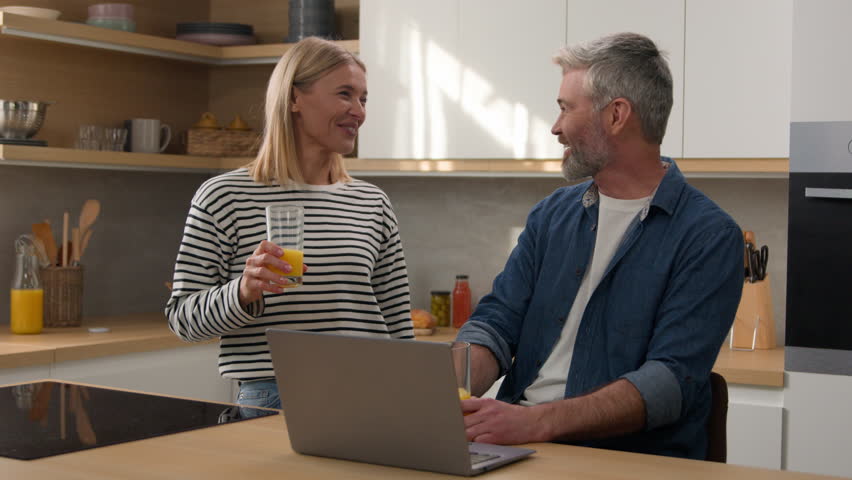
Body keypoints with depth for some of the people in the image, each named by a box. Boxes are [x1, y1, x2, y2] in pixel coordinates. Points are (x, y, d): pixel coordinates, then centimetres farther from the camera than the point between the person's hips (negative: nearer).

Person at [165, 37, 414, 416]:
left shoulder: (373, 203, 10)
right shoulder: (224, 197, -1)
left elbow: (398, 326, 14)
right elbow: (182, 317, -1)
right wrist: (242, 294, -18)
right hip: (270, 402, -3)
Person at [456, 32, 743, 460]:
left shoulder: (709, 237, -6)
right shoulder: (551, 215, 14)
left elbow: (672, 380, -16)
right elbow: (496, 322, 7)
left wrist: (538, 421, -28)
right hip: (517, 441, 6)